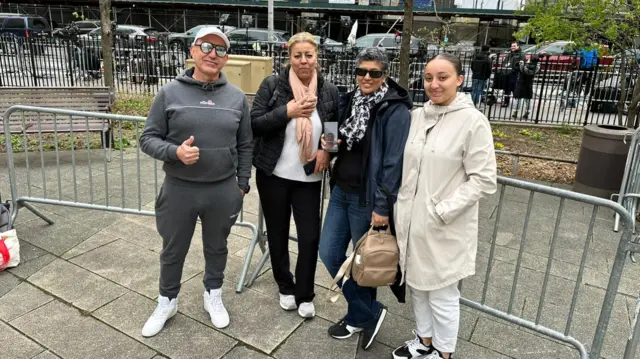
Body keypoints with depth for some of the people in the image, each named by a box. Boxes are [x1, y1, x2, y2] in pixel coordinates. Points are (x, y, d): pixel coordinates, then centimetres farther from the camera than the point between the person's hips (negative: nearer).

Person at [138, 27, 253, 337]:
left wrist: (242, 184, 5)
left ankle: (213, 295, 42)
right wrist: (175, 152, -22)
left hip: (223, 191, 1)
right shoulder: (170, 92, -5)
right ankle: (167, 301, 39)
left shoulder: (237, 97, 0)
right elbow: (148, 138, -3)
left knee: (216, 247, 19)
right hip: (179, 189, -1)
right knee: (173, 250, 16)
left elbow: (245, 146, 6)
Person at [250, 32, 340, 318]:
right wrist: (288, 111, -21)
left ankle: (305, 295, 23)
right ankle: (285, 287, 35)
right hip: (273, 174, 0)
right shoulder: (273, 85, -6)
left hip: (309, 177, 1)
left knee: (310, 237, 1)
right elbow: (254, 124, -11)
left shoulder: (329, 91, 0)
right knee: (277, 233, 13)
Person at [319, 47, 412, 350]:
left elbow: (393, 162, -17)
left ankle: (359, 316, 31)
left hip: (367, 198, -8)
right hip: (341, 191, 8)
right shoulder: (351, 100, 8)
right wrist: (332, 142, -3)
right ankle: (369, 313, 24)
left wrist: (382, 206, -18)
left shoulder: (396, 111, -14)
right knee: (329, 253, 9)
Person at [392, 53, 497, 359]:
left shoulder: (473, 121, -13)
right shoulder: (416, 116, 4)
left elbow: (484, 181, -14)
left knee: (442, 296, 10)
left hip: (444, 229, -6)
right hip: (410, 222, 6)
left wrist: (442, 211, -18)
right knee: (417, 287, 21)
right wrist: (398, 208, 7)